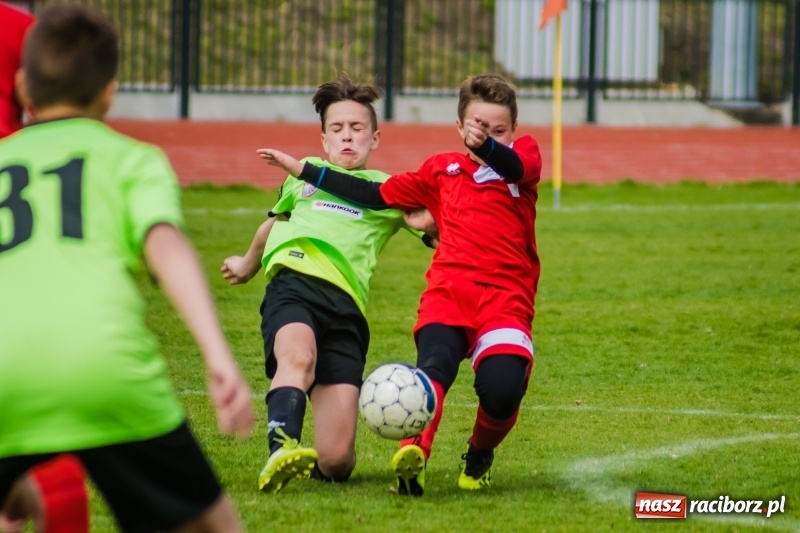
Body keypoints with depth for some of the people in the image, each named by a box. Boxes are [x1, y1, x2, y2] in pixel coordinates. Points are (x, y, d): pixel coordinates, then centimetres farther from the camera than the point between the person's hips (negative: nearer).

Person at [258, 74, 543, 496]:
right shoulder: (442, 169, 23)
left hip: (506, 298, -2)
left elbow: (514, 166, -12)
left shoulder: (524, 155, 14)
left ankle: (480, 454, 9)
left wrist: (486, 146, -36)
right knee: (435, 364, -30)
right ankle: (414, 453, -53)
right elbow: (377, 195, 28)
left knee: (501, 388, -24)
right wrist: (301, 169, 30)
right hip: (447, 290, 2)